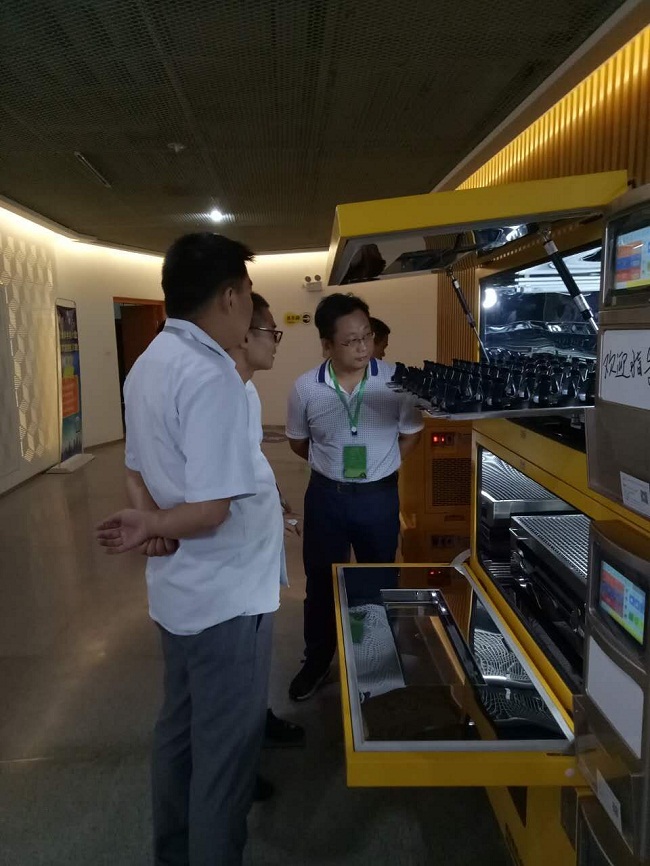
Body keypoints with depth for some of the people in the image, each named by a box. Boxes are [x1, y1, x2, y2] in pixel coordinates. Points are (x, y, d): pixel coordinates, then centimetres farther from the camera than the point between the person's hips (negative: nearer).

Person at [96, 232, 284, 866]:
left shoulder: (149, 364, 8)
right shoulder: (212, 378, -24)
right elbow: (210, 510, -28)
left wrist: (153, 520, -6)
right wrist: (153, 527, -10)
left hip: (178, 590, 10)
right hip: (225, 596, -10)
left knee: (179, 730, 25)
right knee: (225, 753, 9)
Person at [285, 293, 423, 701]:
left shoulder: (395, 380, -13)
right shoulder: (306, 387, -11)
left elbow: (411, 433, 3)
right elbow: (298, 442, 6)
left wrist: (379, 468, 2)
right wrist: (331, 466, 4)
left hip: (379, 497, 0)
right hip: (326, 496, 1)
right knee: (321, 582, 13)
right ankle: (317, 662, 34)